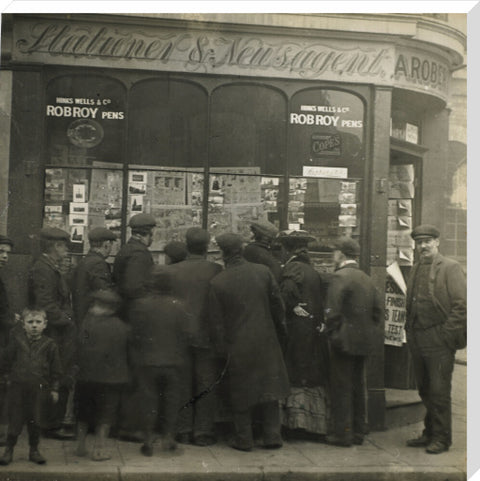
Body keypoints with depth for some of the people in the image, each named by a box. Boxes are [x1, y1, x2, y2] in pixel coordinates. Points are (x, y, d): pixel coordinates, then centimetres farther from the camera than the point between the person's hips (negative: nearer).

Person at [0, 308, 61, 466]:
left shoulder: (49, 345, 0)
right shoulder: (16, 340, 1)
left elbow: (55, 369, 6)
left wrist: (54, 389, 6)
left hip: (37, 387, 0)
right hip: (17, 386, 0)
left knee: (34, 420, 6)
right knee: (15, 419, 3)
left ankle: (34, 450, 20)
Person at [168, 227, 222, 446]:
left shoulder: (173, 271, -3)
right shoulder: (215, 270, -9)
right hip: (206, 336, -2)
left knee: (183, 385, 10)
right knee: (206, 386, 6)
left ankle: (183, 430, 15)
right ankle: (203, 432, 9)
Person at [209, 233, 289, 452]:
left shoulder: (217, 282, -11)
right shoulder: (263, 272, -5)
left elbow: (216, 321, -6)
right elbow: (277, 304, 3)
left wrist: (221, 348, 3)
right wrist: (281, 328, 17)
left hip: (238, 346, -2)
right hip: (266, 342, 2)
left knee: (241, 393, 10)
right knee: (268, 389, 13)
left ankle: (244, 439, 15)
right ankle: (272, 436, 14)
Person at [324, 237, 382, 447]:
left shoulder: (339, 278, -14)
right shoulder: (366, 278, 11)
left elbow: (332, 311, -19)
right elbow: (377, 309, 13)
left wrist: (332, 335, -10)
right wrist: (370, 331, 17)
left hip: (345, 342, -8)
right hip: (364, 341, 8)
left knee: (341, 388, 0)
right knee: (358, 386, 14)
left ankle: (342, 433, 3)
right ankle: (358, 431, 21)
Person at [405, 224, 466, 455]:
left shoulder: (450, 268, -5)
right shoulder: (416, 269, 15)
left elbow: (461, 305, -10)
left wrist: (447, 334, -13)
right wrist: (410, 331, 12)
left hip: (439, 340, -7)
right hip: (417, 340, 7)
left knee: (439, 391, -3)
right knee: (425, 390, 13)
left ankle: (441, 438, 6)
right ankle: (430, 434, 24)